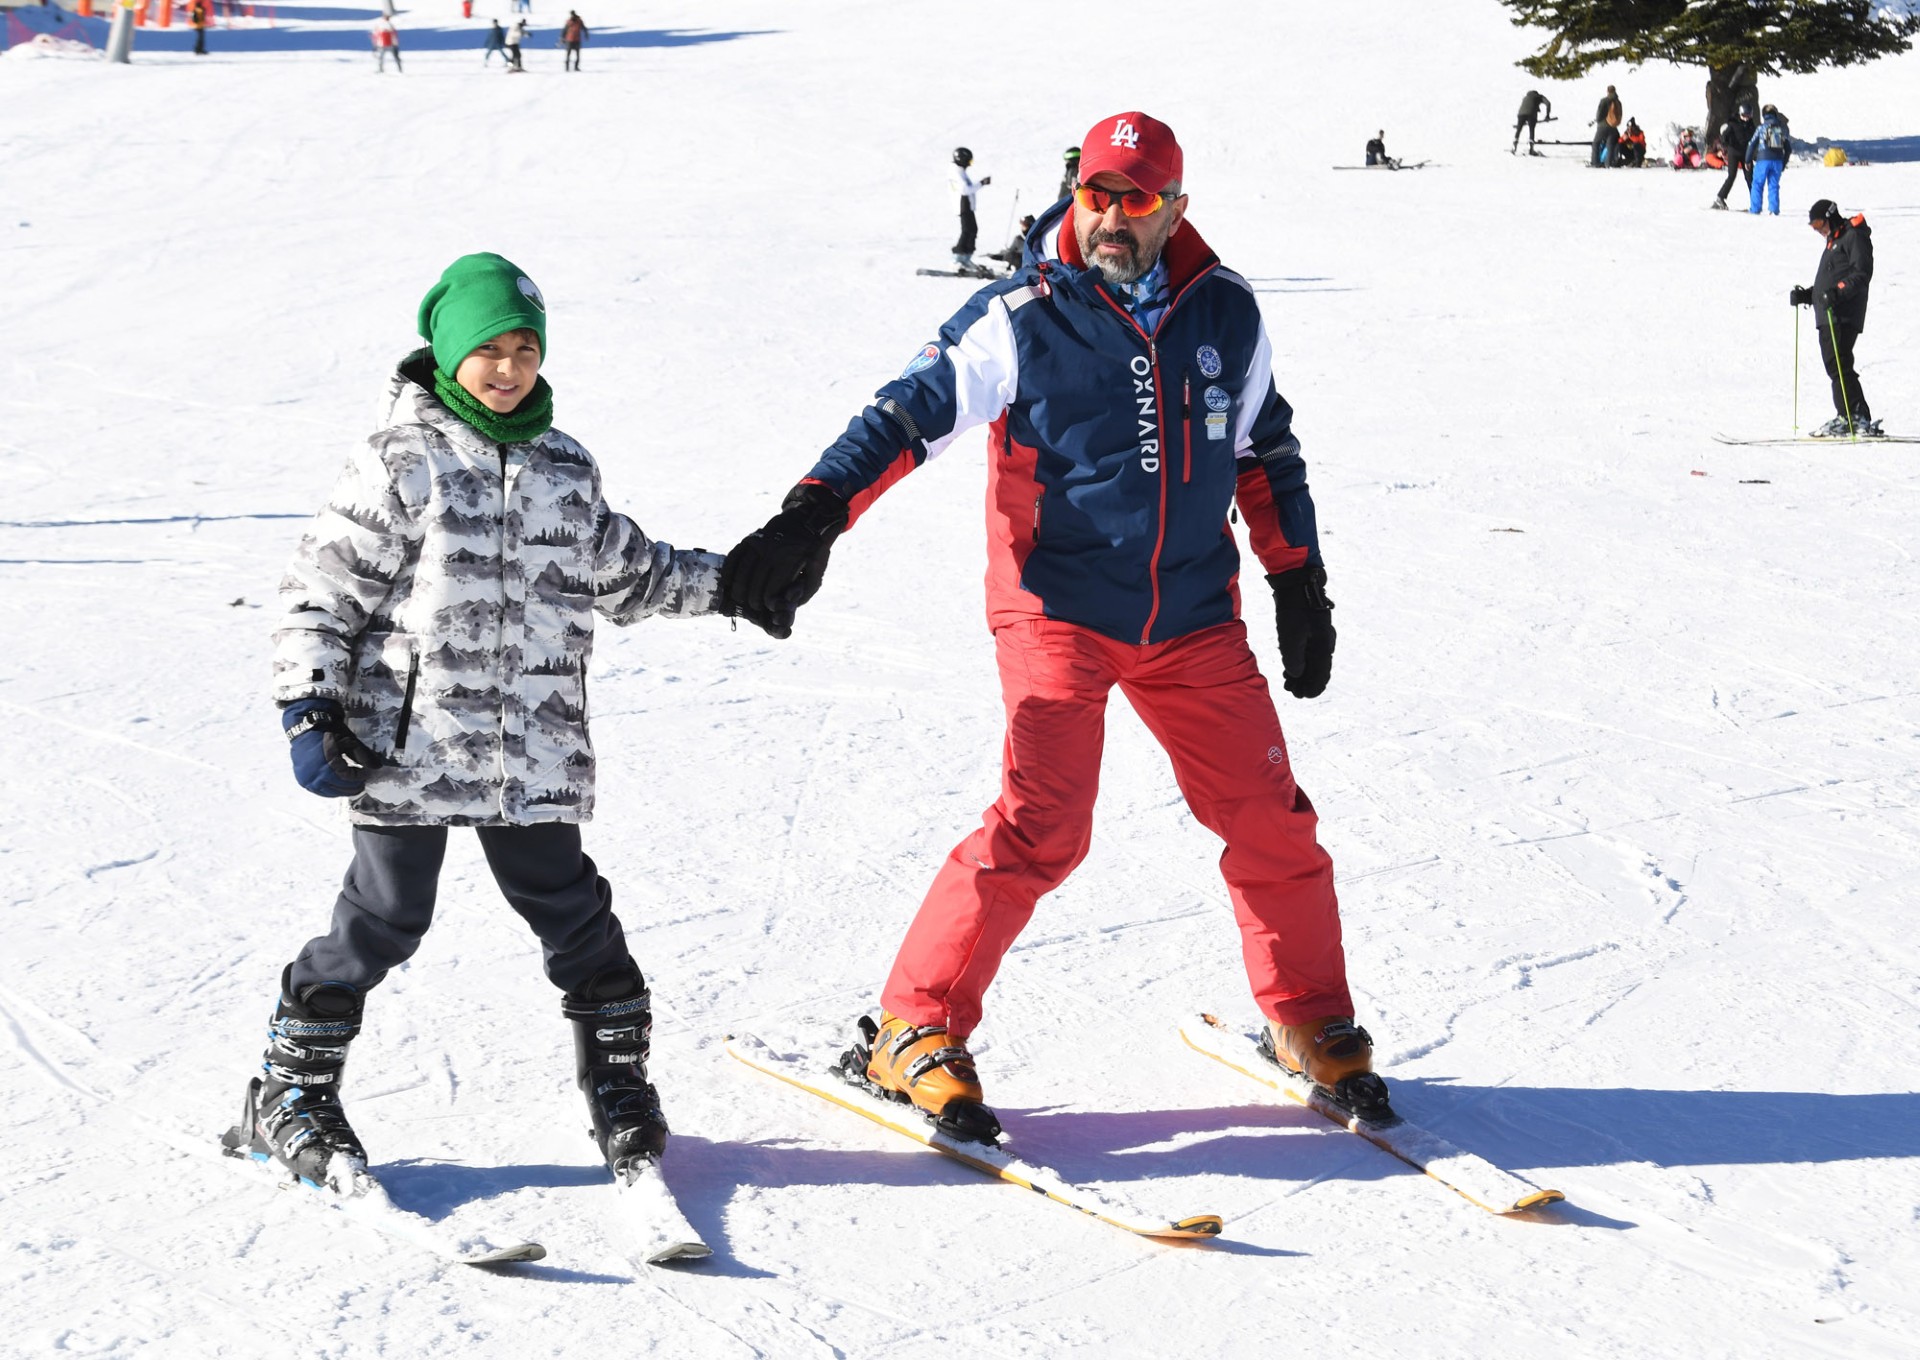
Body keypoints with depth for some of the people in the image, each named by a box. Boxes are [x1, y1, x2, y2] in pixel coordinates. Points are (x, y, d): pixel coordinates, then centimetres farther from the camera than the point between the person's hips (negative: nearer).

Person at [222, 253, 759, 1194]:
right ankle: (290, 1097, 16)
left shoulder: (565, 472, 12)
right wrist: (309, 710, -11)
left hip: (535, 755, 4)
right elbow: (321, 591, -5)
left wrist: (729, 582, 22)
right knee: (383, 920, 0)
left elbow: (629, 576, 27)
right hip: (408, 749, -4)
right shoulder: (400, 463, -4)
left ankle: (621, 1089, 23)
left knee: (573, 917, 7)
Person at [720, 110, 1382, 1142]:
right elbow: (908, 415, -12)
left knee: (1270, 821, 4)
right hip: (1059, 610, -4)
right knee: (1041, 825, -17)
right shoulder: (1023, 319, -7)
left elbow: (1268, 452, 18)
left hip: (1194, 621, 4)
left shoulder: (1228, 316, 5)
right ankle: (912, 1033, -5)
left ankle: (1310, 1024, 25)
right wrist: (811, 517, -24)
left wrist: (1299, 582, 17)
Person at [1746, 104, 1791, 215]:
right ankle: (1774, 209, 3)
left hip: (1763, 160, -3)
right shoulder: (1782, 129, 9)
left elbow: (1752, 144, -1)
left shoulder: (1761, 128, -1)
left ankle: (1755, 209, 1)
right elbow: (1788, 148, 12)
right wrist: (1784, 164, 21)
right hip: (1778, 160, 3)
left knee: (1757, 184, 5)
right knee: (1773, 185, 9)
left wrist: (1748, 160, 9)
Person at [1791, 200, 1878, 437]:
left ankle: (1854, 418, -18)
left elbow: (1862, 273, -15)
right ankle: (1846, 418, 7)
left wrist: (1837, 293, -27)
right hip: (1828, 317, 10)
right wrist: (1807, 295, 15)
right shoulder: (1834, 241, 26)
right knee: (1834, 366, 6)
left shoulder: (1854, 237, -4)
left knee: (1839, 365, -16)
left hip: (1843, 316, -10)